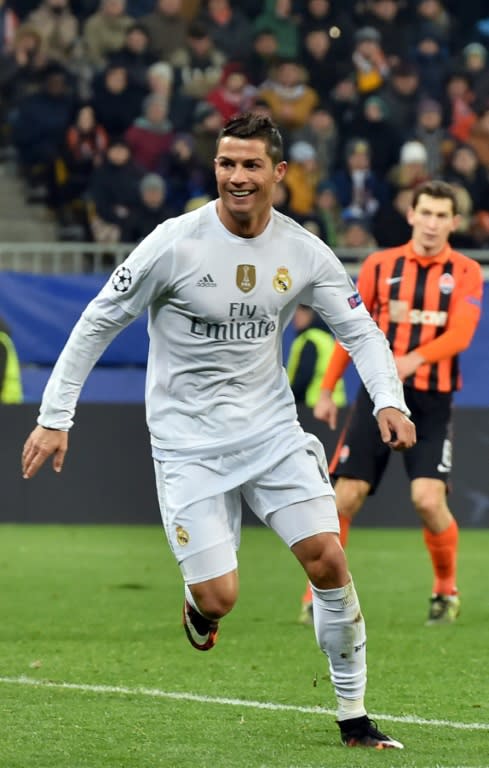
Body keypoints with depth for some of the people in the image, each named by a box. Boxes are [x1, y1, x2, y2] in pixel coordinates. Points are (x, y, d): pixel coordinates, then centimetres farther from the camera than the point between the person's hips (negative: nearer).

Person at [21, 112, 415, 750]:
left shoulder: (304, 252, -2)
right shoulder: (175, 243, -12)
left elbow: (360, 329, 8)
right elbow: (98, 323, -5)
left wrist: (389, 401, -10)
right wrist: (55, 417, -8)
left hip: (271, 428, 3)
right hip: (188, 442, -3)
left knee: (328, 558, -12)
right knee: (220, 596, -13)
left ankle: (354, 716, 2)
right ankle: (199, 608, 28)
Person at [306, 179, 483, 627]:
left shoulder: (466, 273, 0)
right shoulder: (380, 265, 5)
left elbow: (460, 334, -14)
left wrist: (414, 359, -31)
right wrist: (327, 390, 10)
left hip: (431, 403, -2)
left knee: (428, 499, -15)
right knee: (345, 498, -5)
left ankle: (447, 592, 8)